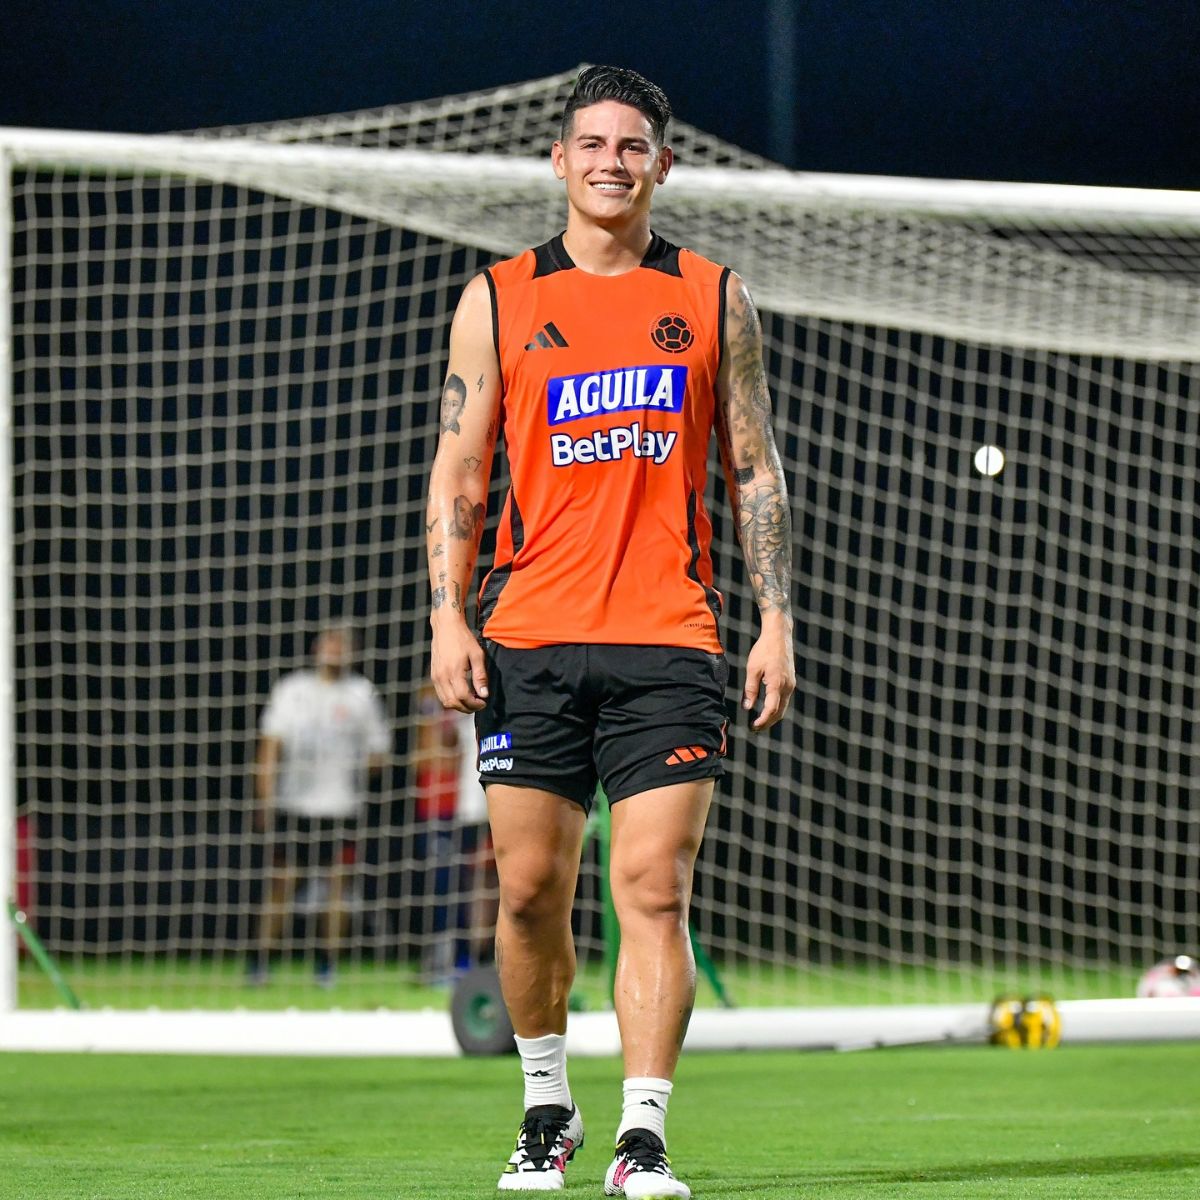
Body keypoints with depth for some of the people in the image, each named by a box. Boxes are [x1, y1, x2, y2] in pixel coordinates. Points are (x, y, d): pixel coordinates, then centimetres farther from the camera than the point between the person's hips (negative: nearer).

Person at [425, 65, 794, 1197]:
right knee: (530, 889, 2)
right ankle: (547, 1105, 21)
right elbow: (456, 474, 7)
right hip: (530, 641, 1)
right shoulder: (497, 301, 8)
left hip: (667, 639, -1)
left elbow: (755, 473, 11)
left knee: (654, 887, -10)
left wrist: (776, 623, 3)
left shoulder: (714, 300, 9)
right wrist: (448, 619, -4)